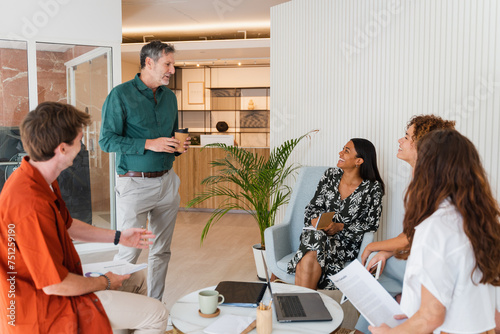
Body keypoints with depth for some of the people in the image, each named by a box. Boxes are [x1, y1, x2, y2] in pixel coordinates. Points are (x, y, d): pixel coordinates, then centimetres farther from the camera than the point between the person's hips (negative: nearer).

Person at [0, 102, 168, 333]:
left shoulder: (39, 181, 1)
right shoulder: (31, 205, -33)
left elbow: (67, 225, 17)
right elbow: (55, 285, -28)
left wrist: (118, 237, 17)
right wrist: (104, 283, -11)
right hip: (47, 311, -10)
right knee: (156, 315, -11)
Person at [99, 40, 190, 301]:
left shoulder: (169, 96, 13)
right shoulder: (121, 95, -7)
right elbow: (107, 140, -11)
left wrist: (180, 145, 1)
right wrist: (149, 144, -19)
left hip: (167, 181, 6)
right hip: (135, 184, -6)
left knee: (161, 251, 11)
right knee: (130, 251, -6)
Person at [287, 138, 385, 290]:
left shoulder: (373, 188, -4)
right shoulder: (330, 175, 8)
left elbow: (372, 224, -2)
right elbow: (314, 205, 13)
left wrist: (341, 227, -14)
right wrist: (315, 220, -9)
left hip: (347, 243, -3)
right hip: (319, 234, 3)